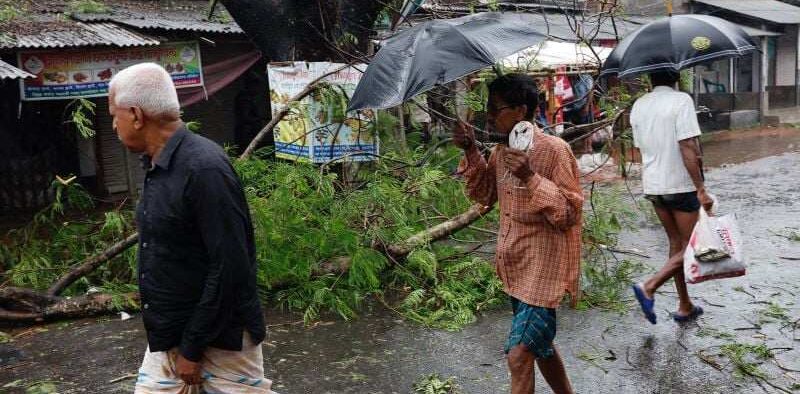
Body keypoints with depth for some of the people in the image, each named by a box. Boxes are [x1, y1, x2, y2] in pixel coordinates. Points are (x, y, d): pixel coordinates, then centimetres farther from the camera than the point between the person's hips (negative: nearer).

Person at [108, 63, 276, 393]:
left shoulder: (204, 169, -22)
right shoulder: (156, 166, 6)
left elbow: (230, 270, -23)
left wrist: (192, 348, -16)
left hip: (219, 340, -8)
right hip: (167, 337, 8)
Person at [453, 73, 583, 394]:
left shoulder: (554, 150, -18)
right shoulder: (500, 151, 5)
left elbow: (569, 213, -19)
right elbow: (485, 195, 15)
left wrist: (530, 178, -31)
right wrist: (471, 153, 1)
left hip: (543, 268, -8)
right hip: (515, 266, 8)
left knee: (519, 354, -9)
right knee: (540, 345, 21)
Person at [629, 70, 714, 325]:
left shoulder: (638, 106, 6)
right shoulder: (681, 100, -14)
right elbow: (688, 148, -21)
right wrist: (701, 189, -19)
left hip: (653, 186, 7)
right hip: (681, 185, -7)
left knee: (676, 244, 17)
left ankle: (685, 307, 23)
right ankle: (649, 287, -12)